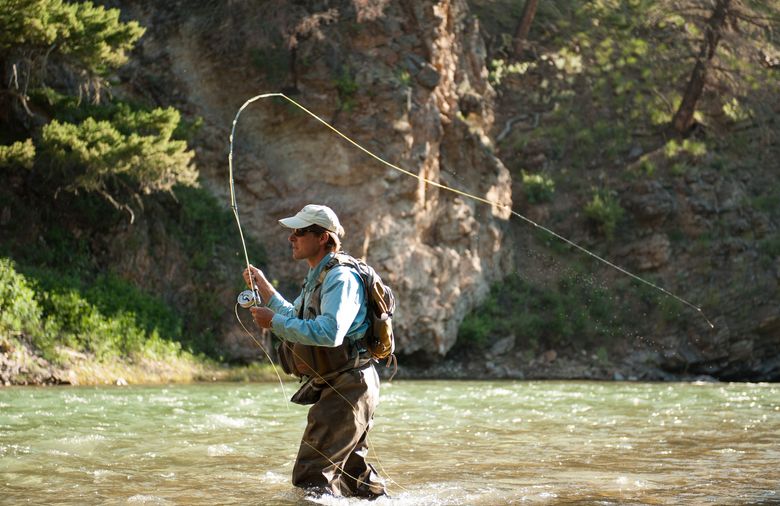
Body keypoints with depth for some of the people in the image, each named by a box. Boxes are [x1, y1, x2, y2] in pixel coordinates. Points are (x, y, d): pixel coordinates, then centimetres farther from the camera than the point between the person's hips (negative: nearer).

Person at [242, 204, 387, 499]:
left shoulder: (340, 278, -17)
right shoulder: (317, 278, 16)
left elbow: (329, 332, -33)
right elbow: (299, 320, 32)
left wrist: (274, 322, -26)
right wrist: (264, 288, 24)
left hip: (347, 386, -11)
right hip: (343, 387, 11)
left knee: (310, 475, -14)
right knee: (351, 467, 23)